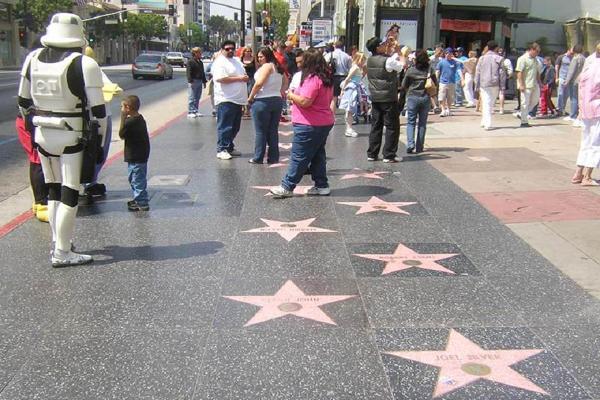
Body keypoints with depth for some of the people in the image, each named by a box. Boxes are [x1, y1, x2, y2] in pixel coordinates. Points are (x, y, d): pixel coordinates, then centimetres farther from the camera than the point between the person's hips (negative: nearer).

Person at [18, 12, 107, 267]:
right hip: (73, 138, -6)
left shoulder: (33, 59, 3)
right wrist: (97, 140, -2)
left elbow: (23, 102, 11)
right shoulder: (83, 65, -14)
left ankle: (59, 242, 30)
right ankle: (62, 253, 5)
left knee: (54, 190, 19)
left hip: (43, 135, 6)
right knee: (70, 195, 1)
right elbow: (97, 109, -14)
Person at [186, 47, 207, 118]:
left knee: (197, 98, 11)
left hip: (200, 81, 8)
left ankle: (195, 111, 18)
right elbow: (188, 72, -13)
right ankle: (190, 112, -4)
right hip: (193, 81, -8)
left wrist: (204, 81, 19)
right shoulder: (190, 61, -7)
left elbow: (203, 73, 23)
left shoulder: (200, 62, 17)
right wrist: (190, 81, -19)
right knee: (192, 98, -6)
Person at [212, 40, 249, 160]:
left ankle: (229, 147, 23)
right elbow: (220, 78, -23)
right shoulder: (220, 62, -9)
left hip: (238, 100, 9)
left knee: (235, 127, 13)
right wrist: (239, 78, -20)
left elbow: (243, 75, 30)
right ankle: (221, 150, -3)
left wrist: (246, 78, 7)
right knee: (224, 127, -7)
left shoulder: (237, 61, 18)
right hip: (226, 100, -9)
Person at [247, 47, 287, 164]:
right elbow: (285, 82, 26)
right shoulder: (278, 67, 14)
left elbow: (259, 83, -19)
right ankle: (273, 158, 13)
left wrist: (250, 97, -11)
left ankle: (258, 158, 5)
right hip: (277, 100, 8)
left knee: (261, 131, 0)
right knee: (273, 131, 10)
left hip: (262, 101, -8)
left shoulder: (266, 66, -11)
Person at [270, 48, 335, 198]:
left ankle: (287, 187, 4)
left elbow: (305, 102, -26)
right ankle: (321, 185, 18)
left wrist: (291, 95, -7)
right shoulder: (326, 78, 10)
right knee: (318, 155, 15)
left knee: (299, 157, -3)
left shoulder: (312, 79, -20)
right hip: (325, 122, 9)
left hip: (310, 125, -9)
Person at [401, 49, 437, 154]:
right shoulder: (430, 70, -4)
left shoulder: (410, 70, -6)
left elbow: (403, 85, 1)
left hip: (412, 98, -1)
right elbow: (436, 84, 3)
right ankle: (419, 147, 11)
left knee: (411, 122, 6)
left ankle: (410, 143, -13)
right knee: (422, 123, 9)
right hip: (426, 98, 1)